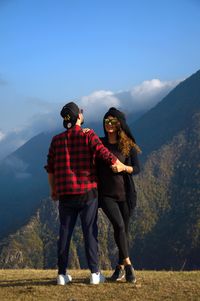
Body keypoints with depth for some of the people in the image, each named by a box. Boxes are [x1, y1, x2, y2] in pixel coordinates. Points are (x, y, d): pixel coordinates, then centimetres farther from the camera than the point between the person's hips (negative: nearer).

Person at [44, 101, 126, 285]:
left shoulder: (57, 140, 5)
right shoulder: (88, 136, -7)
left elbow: (50, 169, 8)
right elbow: (107, 156, -15)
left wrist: (53, 190, 22)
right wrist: (125, 167, 3)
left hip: (65, 194, 3)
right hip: (87, 192, -3)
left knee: (65, 232, 8)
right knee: (90, 232, 2)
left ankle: (62, 274, 9)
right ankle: (95, 273, 3)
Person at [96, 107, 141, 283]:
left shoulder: (129, 146, 2)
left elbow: (137, 169, 0)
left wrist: (123, 167, -22)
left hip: (125, 193, 1)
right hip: (106, 194, -1)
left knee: (124, 229, 5)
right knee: (118, 225, -19)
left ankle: (120, 267, 19)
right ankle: (128, 264, -13)